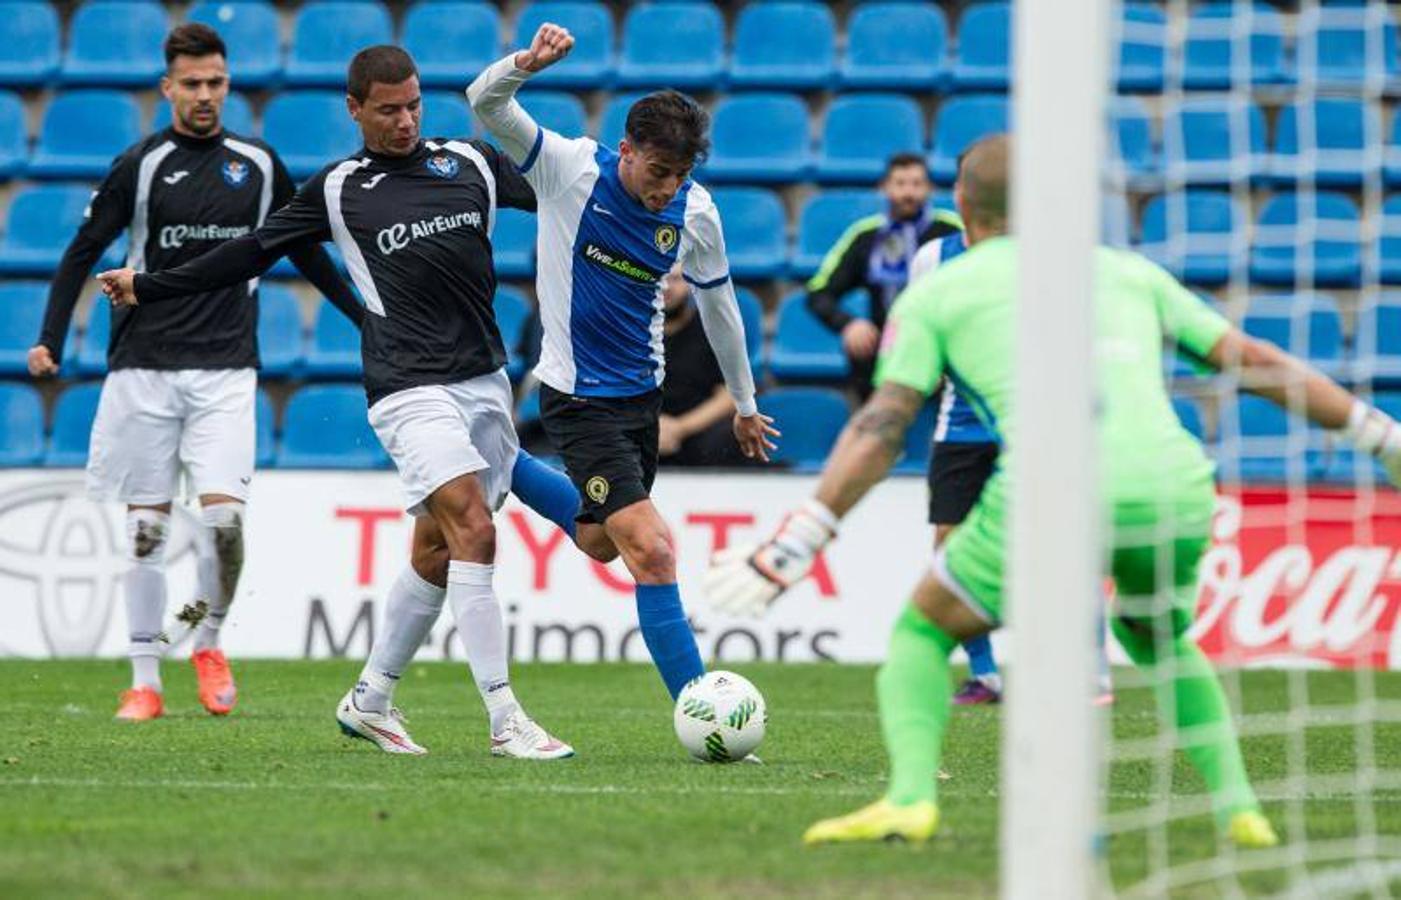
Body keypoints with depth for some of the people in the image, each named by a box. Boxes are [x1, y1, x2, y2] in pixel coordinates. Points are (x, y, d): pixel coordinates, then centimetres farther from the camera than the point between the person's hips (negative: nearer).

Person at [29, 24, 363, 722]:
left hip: (226, 371, 1)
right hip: (145, 369, -1)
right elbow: (83, 253, 1)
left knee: (223, 514, -13)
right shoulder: (140, 165, -1)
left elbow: (305, 251, 20)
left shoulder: (258, 165, 7)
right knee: (146, 526, 1)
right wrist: (49, 341, -8)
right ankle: (145, 682, 8)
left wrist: (368, 318, 20)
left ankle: (210, 644, 11)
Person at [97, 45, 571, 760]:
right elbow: (251, 253, 13)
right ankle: (505, 722, -21)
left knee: (437, 549, 9)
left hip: (485, 381, 4)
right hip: (412, 391, -4)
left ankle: (369, 701, 26)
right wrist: (149, 287, 16)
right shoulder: (338, 189, 5)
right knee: (473, 531, -19)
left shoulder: (470, 163, 11)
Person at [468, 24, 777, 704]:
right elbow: (485, 103, -26)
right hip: (579, 398, -6)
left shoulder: (695, 213, -5)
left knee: (599, 541, 23)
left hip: (642, 391, 6)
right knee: (652, 552, -15)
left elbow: (717, 306, 11)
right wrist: (528, 62, -47)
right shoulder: (571, 168, -17)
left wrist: (745, 405, 19)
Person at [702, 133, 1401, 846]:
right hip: (1175, 491, 3)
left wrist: (794, 547, 5)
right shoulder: (1127, 270, 27)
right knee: (1160, 644, 34)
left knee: (920, 633, 19)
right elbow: (1255, 362, 25)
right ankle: (1239, 808, 18)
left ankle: (909, 798, -4)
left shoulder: (934, 293, 19)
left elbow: (879, 430, 7)